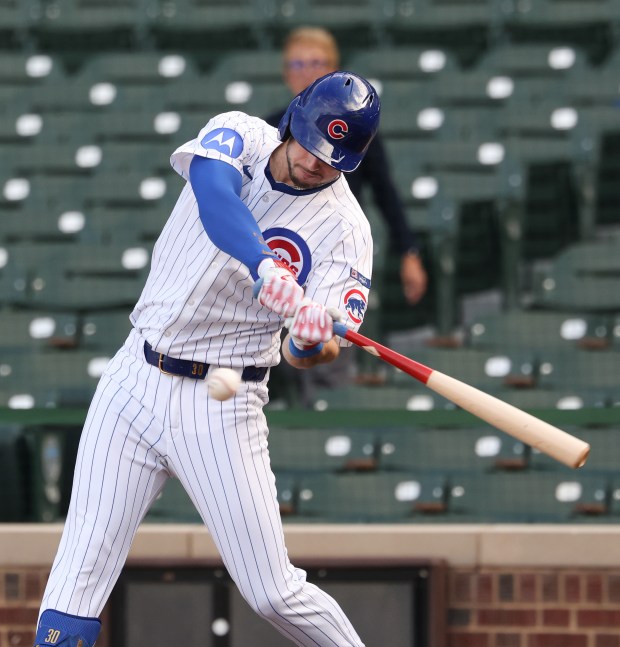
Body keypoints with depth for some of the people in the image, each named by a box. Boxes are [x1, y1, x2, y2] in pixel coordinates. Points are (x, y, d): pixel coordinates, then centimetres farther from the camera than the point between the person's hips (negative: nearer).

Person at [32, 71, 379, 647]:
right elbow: (216, 197, -28)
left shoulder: (343, 227, -8)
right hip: (133, 381, 2)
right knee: (77, 585, -5)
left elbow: (298, 355, -19)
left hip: (221, 407, -2)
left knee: (273, 594, -3)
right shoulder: (240, 136, -3)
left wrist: (314, 344, -43)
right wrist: (266, 271, -46)